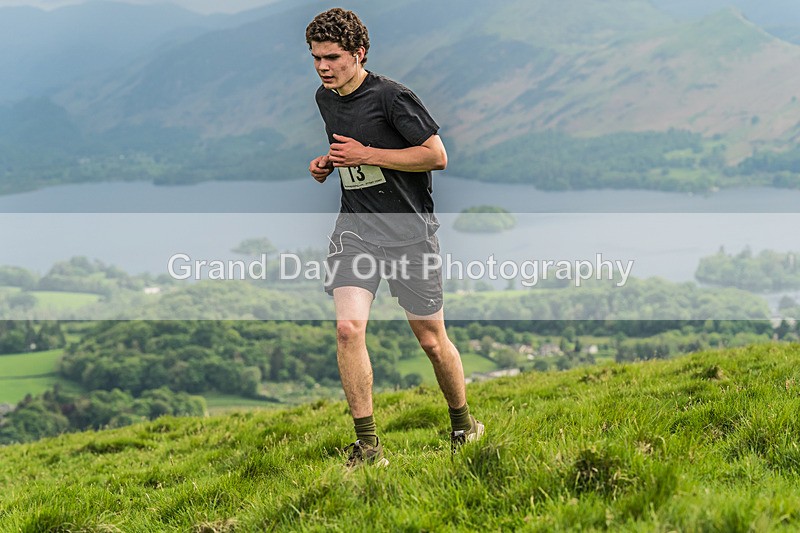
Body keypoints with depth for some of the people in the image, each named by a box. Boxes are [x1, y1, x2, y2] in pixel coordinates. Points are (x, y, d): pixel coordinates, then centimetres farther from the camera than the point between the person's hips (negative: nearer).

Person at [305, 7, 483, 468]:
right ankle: (368, 445, -8)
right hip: (356, 227, 5)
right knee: (349, 328, -15)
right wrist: (328, 163, 7)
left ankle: (464, 424, 29)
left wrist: (366, 155, -16)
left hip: (409, 228, -5)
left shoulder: (391, 96, -13)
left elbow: (437, 155, -15)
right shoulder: (326, 98, 10)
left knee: (431, 338, 4)